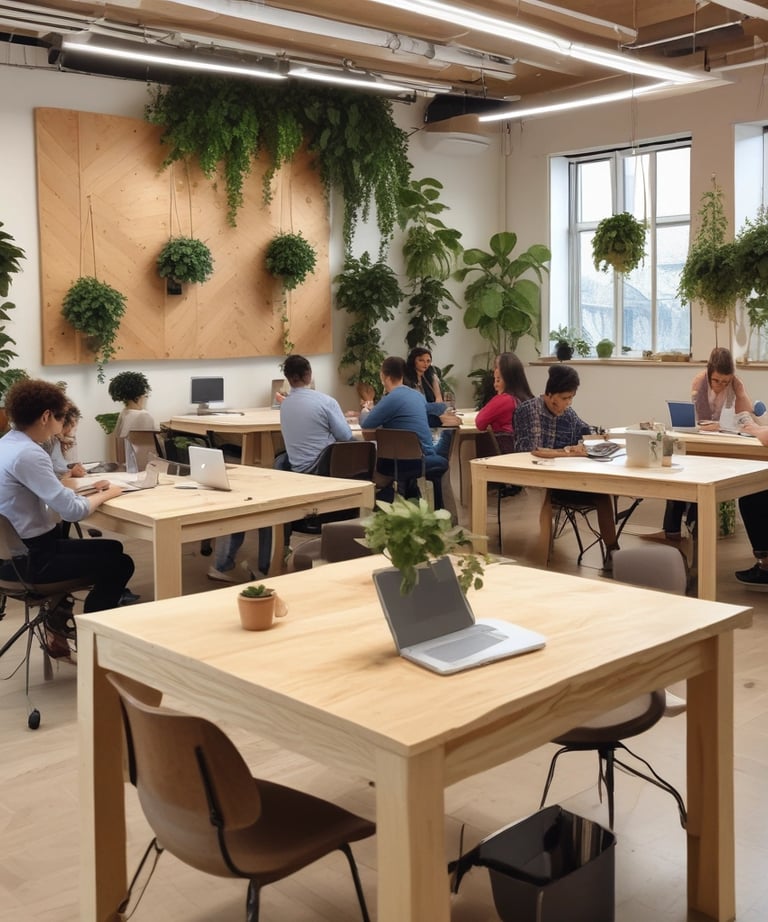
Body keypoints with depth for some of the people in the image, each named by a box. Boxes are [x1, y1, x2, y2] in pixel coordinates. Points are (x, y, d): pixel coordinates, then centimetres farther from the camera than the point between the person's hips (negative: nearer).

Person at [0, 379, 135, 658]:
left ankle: (59, 619, 25)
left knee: (112, 549, 20)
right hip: (28, 559, -10)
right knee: (120, 564, 0)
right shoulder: (27, 454, -25)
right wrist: (105, 495, -10)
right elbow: (72, 510, -29)